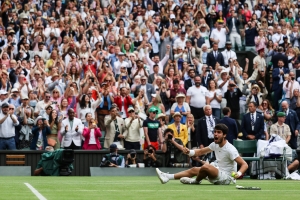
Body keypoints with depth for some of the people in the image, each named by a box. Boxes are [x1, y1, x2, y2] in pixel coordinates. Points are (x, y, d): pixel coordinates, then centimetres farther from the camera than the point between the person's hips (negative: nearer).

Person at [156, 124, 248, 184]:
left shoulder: (230, 149, -21)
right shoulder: (215, 144, 3)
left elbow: (244, 164, -23)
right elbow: (201, 151, 10)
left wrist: (239, 173, -43)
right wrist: (189, 152, -9)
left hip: (226, 177, -9)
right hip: (219, 173, 9)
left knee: (205, 166, -29)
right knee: (194, 170, 9)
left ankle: (196, 181, 1)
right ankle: (167, 177, 5)